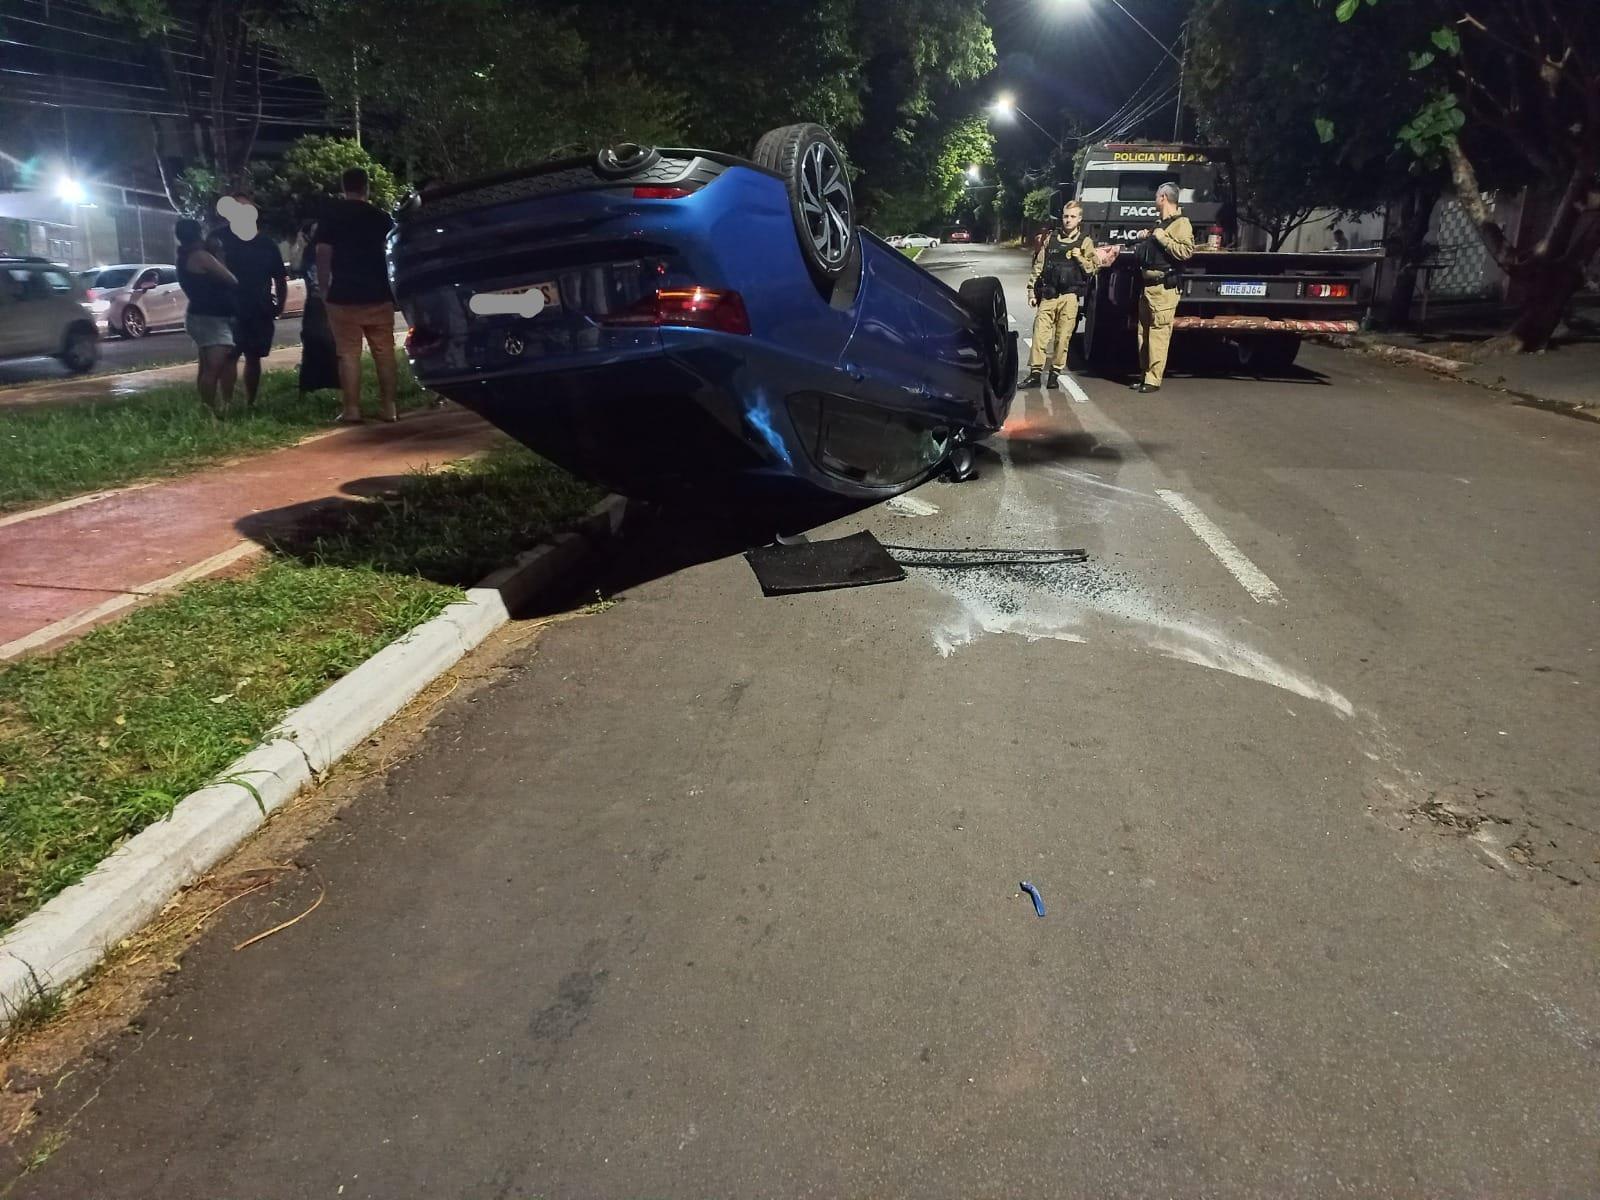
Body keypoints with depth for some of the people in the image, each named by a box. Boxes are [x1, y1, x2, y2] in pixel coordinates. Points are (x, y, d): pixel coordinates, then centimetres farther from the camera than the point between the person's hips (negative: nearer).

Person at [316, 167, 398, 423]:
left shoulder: (330, 215, 2)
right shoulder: (381, 217, 6)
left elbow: (323, 256, -2)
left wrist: (323, 290, 3)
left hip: (343, 296, -1)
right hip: (379, 295, 2)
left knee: (348, 354, -1)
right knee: (384, 352, 6)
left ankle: (352, 410, -4)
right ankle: (388, 407, 4)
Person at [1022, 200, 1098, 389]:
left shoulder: (1085, 242, 6)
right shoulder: (1051, 238, 11)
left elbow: (1092, 270, 4)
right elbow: (1038, 266, 11)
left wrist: (1080, 258, -13)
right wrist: (1032, 291, 6)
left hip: (1070, 296, -1)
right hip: (1048, 294, 2)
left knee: (1063, 337, 0)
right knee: (1040, 333, -5)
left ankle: (1055, 373, 9)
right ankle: (1035, 373, -2)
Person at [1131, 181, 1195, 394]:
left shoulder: (1180, 223, -5)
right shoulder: (1161, 224, 25)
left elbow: (1186, 251, -20)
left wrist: (1162, 238, -15)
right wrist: (1145, 237, 19)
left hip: (1164, 287, -10)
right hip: (1147, 286, 10)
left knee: (1159, 332, -11)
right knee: (1143, 332, 11)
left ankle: (1153, 379, -13)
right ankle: (1145, 374, 17)